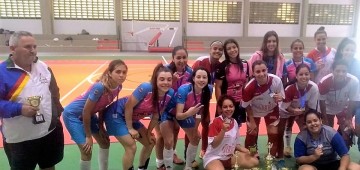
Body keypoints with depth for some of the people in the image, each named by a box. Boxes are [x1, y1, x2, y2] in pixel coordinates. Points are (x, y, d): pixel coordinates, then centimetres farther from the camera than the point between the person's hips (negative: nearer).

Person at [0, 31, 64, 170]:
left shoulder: (43, 66, 3)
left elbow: (54, 92, 13)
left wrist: (57, 113, 8)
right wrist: (19, 109, -27)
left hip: (50, 132, 5)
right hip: (20, 140, -5)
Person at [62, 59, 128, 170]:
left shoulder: (118, 87, -12)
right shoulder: (100, 87, -35)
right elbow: (85, 112, -27)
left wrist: (101, 127, 6)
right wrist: (88, 136, -18)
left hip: (89, 114, 8)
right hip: (73, 114, -8)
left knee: (105, 142, 14)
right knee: (87, 150, -10)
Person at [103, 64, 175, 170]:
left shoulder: (170, 94, -13)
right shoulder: (146, 88, -33)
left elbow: (156, 116, 0)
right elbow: (128, 106, -24)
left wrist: (149, 132, 4)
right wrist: (130, 128, -16)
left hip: (132, 119, 7)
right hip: (116, 114, -7)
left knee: (150, 143, 12)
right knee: (131, 147, -14)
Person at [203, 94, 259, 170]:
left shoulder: (235, 122, 3)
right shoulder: (216, 122, -17)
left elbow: (235, 143, 13)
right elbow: (214, 145, -19)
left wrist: (247, 151, -3)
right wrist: (223, 130, -31)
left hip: (229, 156, 7)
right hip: (214, 157, -7)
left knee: (254, 161, -4)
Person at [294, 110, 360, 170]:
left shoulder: (331, 133, -14)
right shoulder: (301, 137, -15)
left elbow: (345, 155, -14)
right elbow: (298, 159, -12)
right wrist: (314, 156, -28)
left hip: (332, 163, 2)